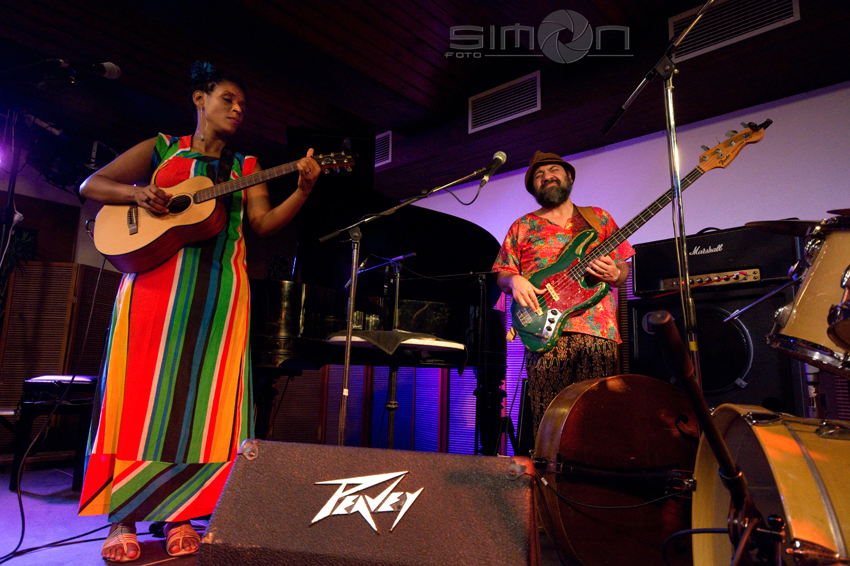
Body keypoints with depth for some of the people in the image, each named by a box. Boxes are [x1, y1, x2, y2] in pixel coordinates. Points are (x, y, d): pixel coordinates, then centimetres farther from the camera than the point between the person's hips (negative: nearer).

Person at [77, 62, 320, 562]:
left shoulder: (246, 167, 18)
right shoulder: (160, 149, 14)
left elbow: (264, 223, 4)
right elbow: (91, 185, 12)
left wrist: (303, 190, -10)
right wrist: (137, 193, -8)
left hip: (219, 290, 2)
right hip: (155, 280, -1)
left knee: (202, 395, -3)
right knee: (141, 389, -4)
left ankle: (179, 513, 6)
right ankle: (123, 518, 5)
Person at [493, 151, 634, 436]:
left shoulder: (599, 218, 20)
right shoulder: (522, 227, 18)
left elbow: (624, 269, 17)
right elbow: (501, 274, 15)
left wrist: (614, 274, -6)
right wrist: (514, 281, -8)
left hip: (599, 330, 1)